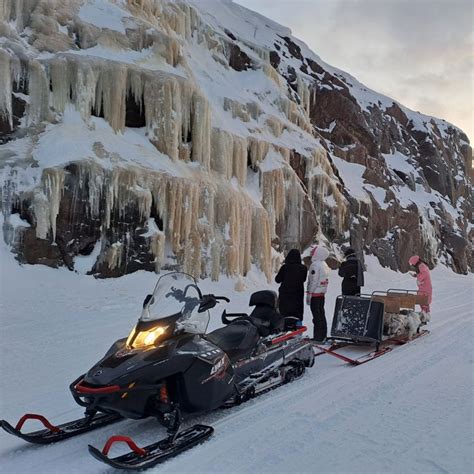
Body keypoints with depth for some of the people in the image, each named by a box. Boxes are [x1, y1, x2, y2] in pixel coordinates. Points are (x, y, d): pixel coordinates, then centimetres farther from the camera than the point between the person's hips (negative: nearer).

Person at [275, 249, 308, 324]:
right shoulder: (303, 268, -6)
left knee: (284, 313, 6)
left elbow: (277, 280, -4)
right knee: (298, 315, 11)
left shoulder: (285, 267, -13)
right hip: (298, 295, 2)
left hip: (285, 294, -2)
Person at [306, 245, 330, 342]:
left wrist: (309, 294, -14)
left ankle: (317, 337, -2)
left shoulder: (315, 265, -16)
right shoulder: (324, 264, 12)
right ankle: (323, 335, 22)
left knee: (317, 316, -5)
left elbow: (313, 281, -18)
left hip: (315, 294, -9)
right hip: (322, 293, 9)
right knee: (321, 314, 14)